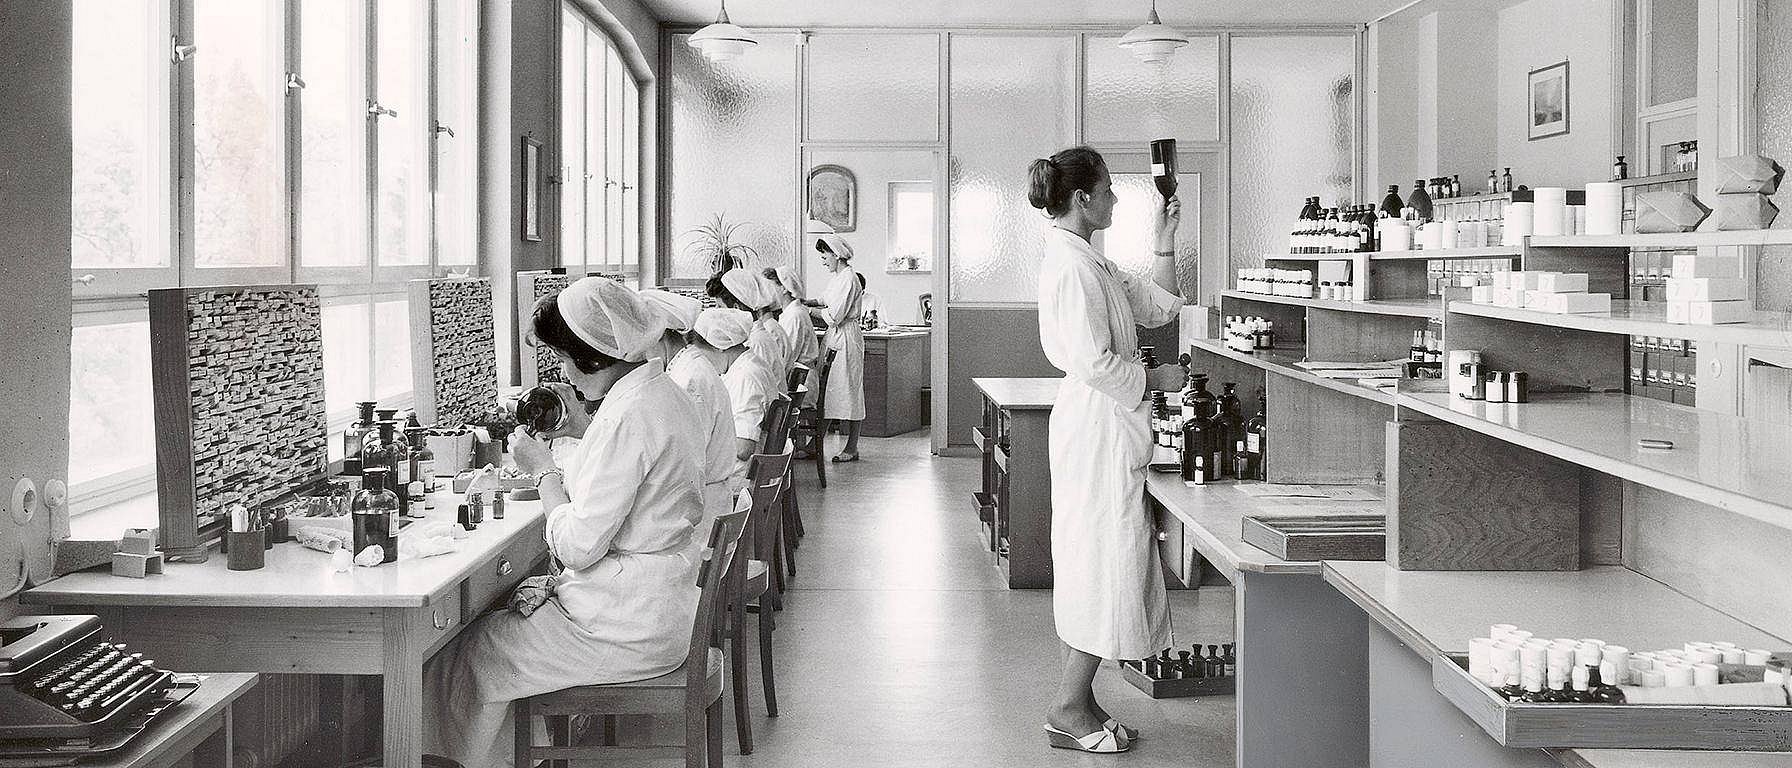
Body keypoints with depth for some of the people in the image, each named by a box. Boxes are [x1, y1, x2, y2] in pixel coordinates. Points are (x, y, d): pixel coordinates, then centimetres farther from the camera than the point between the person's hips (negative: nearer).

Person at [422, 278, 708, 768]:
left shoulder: (626, 418, -23)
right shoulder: (667, 396, 7)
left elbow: (577, 546, -21)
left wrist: (543, 470, -10)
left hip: (624, 627, -10)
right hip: (659, 607, 10)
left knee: (466, 659, 1)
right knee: (507, 612, 18)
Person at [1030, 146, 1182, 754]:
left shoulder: (1090, 261, 16)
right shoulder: (1071, 265, -17)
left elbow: (1157, 306, 20)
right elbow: (1093, 362, -23)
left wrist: (1164, 243, 12)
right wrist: (1153, 379, -10)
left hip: (1103, 423, 11)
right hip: (1100, 422, -11)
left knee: (1099, 560, 13)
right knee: (1108, 554, -5)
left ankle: (1077, 697, 20)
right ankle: (1069, 710, 2)